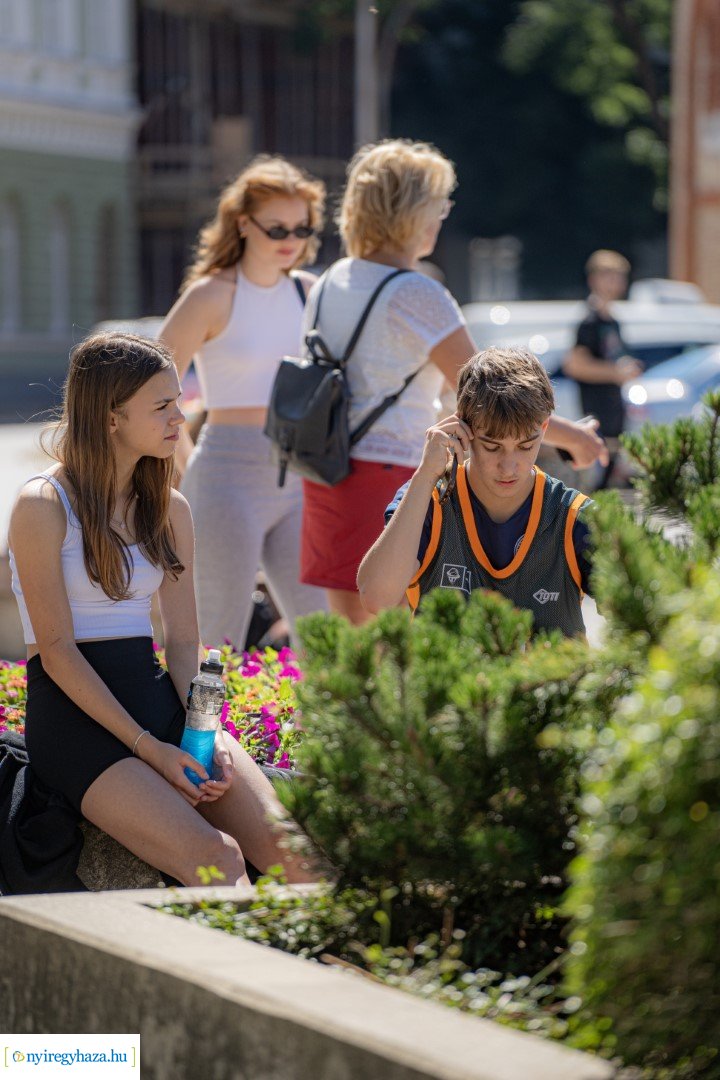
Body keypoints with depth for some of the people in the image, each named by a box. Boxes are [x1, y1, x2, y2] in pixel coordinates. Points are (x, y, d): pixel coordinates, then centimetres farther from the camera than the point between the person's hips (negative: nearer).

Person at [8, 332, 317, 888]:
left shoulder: (169, 508, 13)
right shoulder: (44, 505, -6)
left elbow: (184, 643, 11)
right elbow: (57, 651, -11)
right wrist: (145, 748, -17)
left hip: (160, 700, 6)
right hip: (76, 715, -6)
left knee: (292, 849, -19)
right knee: (215, 858, -27)